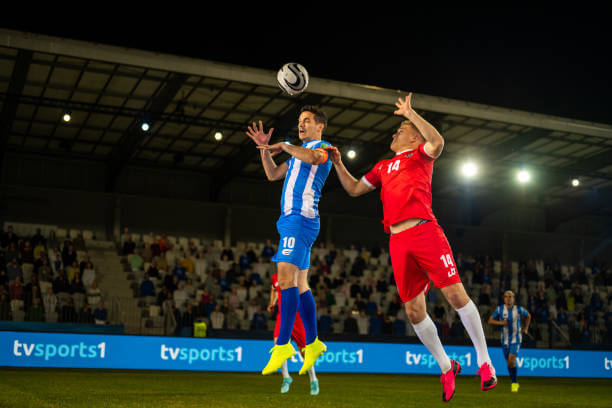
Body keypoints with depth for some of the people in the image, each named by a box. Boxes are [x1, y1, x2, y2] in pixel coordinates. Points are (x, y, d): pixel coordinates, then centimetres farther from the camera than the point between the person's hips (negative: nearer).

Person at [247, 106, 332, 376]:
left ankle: (282, 345, -23)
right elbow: (273, 174, 28)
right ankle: (312, 343, 14)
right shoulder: (300, 152, 28)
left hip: (301, 217, -10)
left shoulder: (323, 147, 1)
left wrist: (283, 146, -13)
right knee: (300, 285, 9)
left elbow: (313, 157, -25)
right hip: (290, 220, 10)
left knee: (286, 278, -20)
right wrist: (265, 149, 16)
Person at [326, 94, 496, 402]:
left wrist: (409, 113, -8)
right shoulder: (383, 167, 28)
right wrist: (338, 164, 20)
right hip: (398, 242, 5)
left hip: (424, 231, -5)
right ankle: (446, 367, 17)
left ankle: (484, 362, 1)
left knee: (455, 294, -11)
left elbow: (437, 142, -11)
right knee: (413, 310, 1)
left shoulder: (419, 155, 12)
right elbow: (354, 189, 32)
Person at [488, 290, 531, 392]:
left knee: (511, 359, -20)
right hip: (505, 339, 2)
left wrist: (526, 328, 7)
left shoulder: (519, 309, -4)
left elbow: (528, 316, 15)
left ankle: (514, 383, -6)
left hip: (516, 339, -2)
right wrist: (501, 322, -19)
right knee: (508, 362, 8)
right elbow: (490, 320, -3)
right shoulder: (499, 309, -4)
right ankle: (514, 383, 27)